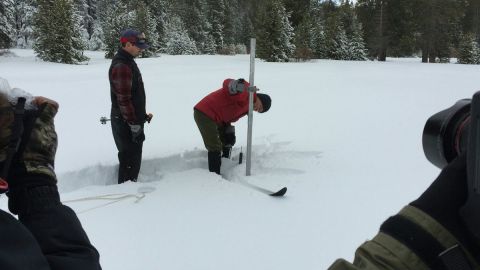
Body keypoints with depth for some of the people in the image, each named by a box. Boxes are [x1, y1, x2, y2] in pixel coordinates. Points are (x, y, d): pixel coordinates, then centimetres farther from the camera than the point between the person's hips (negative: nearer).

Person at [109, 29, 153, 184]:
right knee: (130, 159, -1)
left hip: (133, 119, 10)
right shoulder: (121, 66, -20)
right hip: (126, 123, -10)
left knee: (134, 156, 19)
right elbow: (124, 99, -23)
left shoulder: (129, 62, 13)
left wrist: (141, 116, 21)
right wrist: (134, 124, -21)